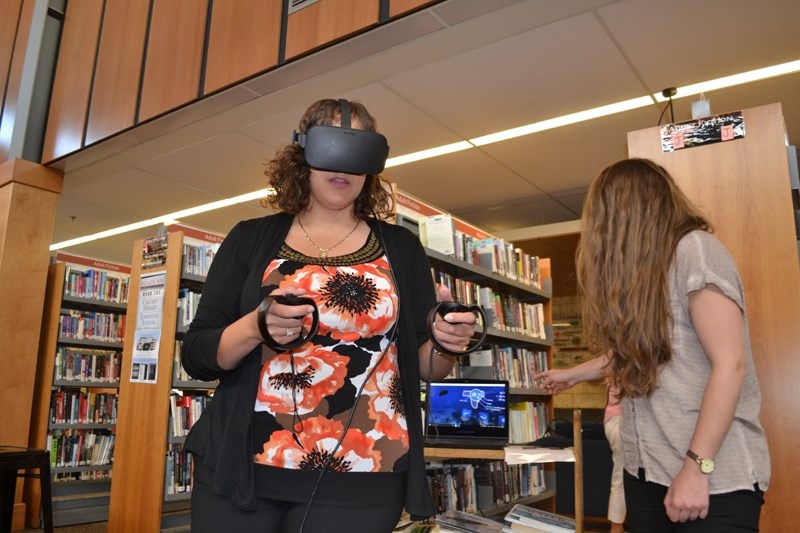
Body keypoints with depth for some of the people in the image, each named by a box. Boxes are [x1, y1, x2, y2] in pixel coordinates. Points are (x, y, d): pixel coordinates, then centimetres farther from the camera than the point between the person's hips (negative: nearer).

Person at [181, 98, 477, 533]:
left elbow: (423, 364, 6)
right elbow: (196, 356, 0)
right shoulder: (251, 239, 2)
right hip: (241, 469, 1)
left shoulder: (401, 247, 4)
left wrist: (445, 343, -16)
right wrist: (256, 327, -19)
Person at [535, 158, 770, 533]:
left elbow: (730, 363, -17)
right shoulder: (642, 270, 13)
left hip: (715, 477, -7)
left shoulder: (695, 249, -11)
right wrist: (571, 375, 35)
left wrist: (696, 467, -20)